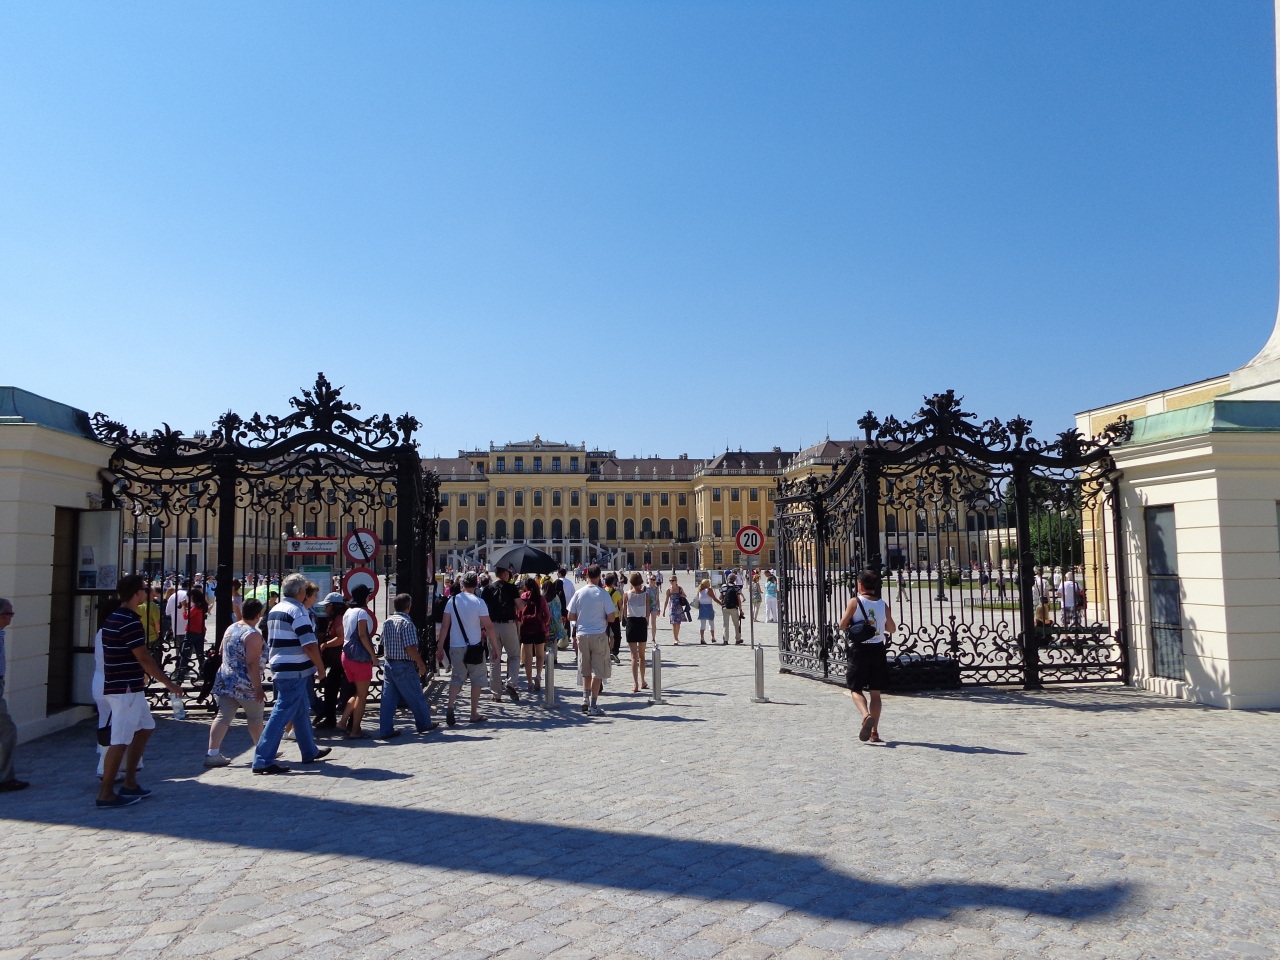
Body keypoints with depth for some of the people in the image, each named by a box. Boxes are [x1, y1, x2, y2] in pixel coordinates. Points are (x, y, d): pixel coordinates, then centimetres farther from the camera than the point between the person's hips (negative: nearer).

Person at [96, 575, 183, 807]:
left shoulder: (114, 618, 12)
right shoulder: (130, 622, -19)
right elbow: (144, 658, -19)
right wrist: (169, 683, -12)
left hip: (129, 687, 10)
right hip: (125, 689, -10)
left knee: (145, 728, 18)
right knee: (121, 741, -4)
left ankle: (130, 783, 23)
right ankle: (106, 794, 2)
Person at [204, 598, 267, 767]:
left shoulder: (230, 629, 8)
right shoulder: (253, 635, -18)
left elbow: (223, 652, 20)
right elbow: (252, 664, -22)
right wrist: (258, 688, -20)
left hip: (225, 681, 7)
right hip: (245, 686, -7)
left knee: (223, 717, 5)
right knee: (255, 717, 9)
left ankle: (213, 753, -2)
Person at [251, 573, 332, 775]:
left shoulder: (275, 610, 14)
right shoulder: (298, 611, -15)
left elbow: (271, 642, 22)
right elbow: (309, 645, -20)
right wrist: (321, 668, -9)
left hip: (279, 668, 10)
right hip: (294, 671, -10)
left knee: (301, 711, 19)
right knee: (282, 714, -8)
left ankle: (310, 752, 30)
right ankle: (263, 760, -8)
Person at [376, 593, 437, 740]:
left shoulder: (387, 622, 7)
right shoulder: (407, 623, -17)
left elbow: (384, 643, 14)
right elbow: (410, 648, -20)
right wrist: (421, 663, -11)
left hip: (388, 663, 7)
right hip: (403, 666, -7)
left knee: (388, 699, 9)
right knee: (416, 697, 8)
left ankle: (385, 730, 10)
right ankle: (425, 725, 21)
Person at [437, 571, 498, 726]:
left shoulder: (452, 601, 1)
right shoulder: (479, 602, -9)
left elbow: (444, 626, 2)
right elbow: (488, 627, -10)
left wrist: (440, 648, 8)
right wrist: (495, 647, -2)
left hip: (455, 647, 3)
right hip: (474, 647, -3)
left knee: (456, 677, 14)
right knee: (477, 679, 11)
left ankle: (450, 707, -7)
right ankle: (474, 714, 14)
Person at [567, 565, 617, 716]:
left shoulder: (579, 593, -1)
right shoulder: (603, 593, -9)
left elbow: (571, 616, 2)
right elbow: (611, 618, -9)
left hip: (582, 634, 3)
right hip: (599, 635, -3)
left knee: (586, 671, 18)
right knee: (598, 672, 4)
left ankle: (585, 699, 10)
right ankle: (593, 705, 3)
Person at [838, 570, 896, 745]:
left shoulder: (855, 602, -9)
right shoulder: (883, 605, 1)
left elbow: (842, 625, -5)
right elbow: (892, 628, 12)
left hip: (860, 650, -3)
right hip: (877, 650, 3)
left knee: (855, 689, 8)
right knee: (875, 692, 11)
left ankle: (866, 716, -19)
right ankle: (874, 732, 12)